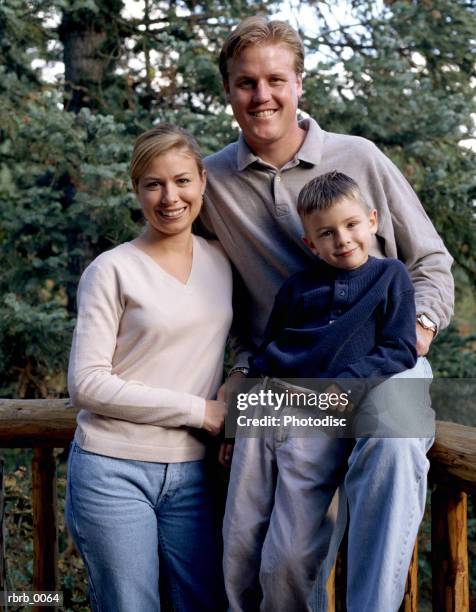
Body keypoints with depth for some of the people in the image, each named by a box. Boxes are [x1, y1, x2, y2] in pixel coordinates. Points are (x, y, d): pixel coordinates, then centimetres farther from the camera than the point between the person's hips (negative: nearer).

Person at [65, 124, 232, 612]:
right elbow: (86, 384, -12)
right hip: (114, 471, -4)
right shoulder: (112, 270, -7)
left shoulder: (220, 262, 9)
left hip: (190, 474, 5)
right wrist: (198, 410, -12)